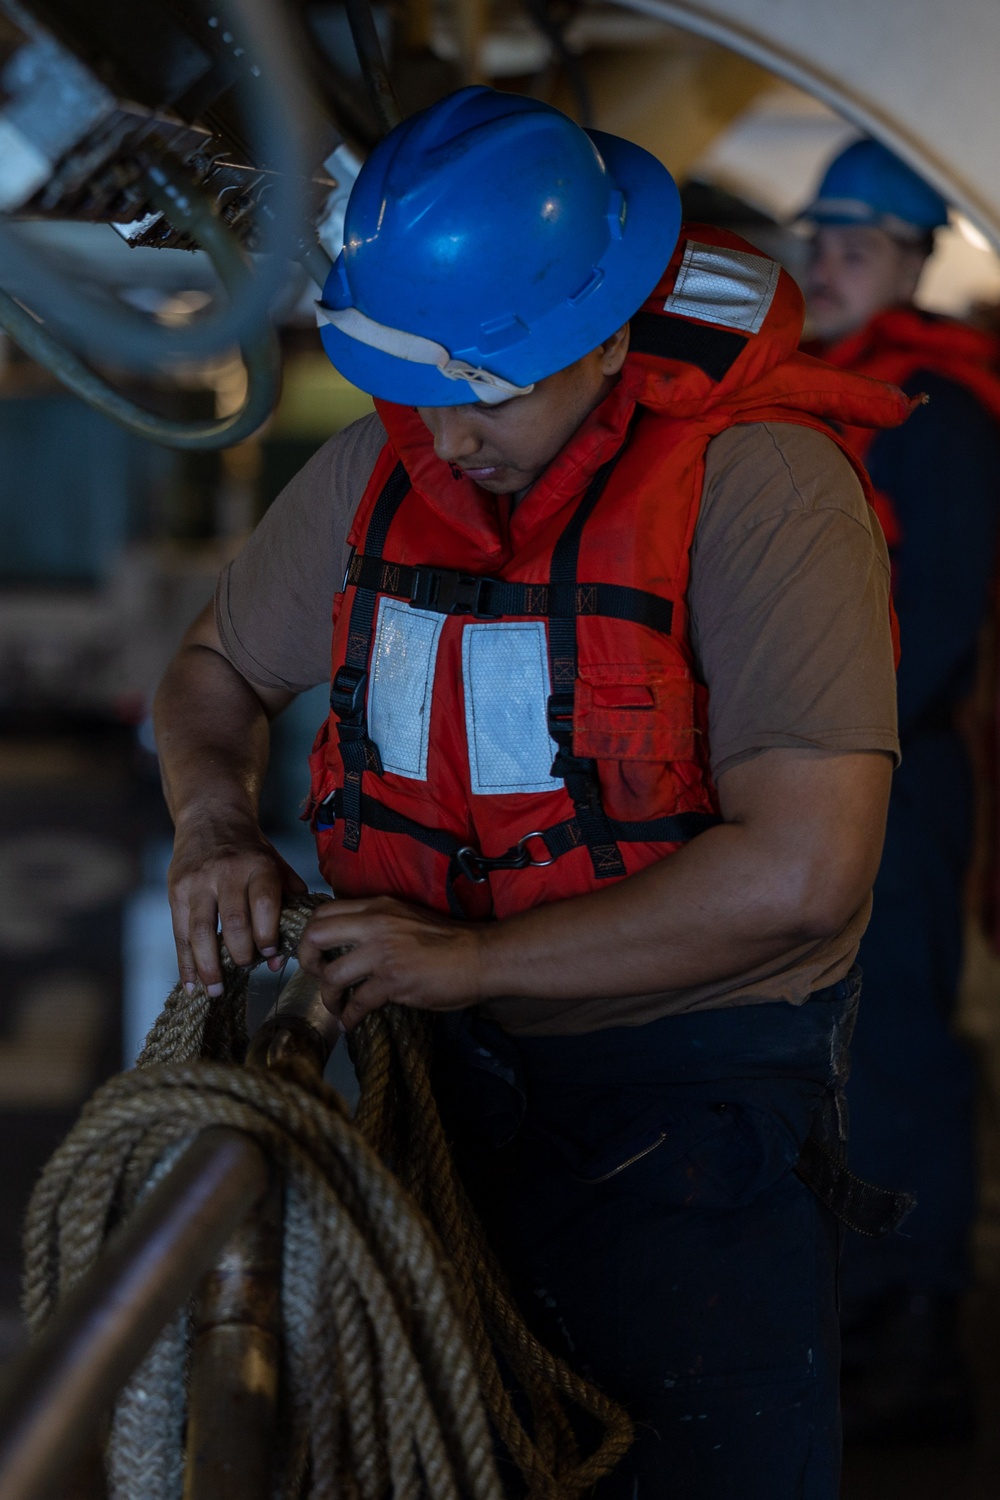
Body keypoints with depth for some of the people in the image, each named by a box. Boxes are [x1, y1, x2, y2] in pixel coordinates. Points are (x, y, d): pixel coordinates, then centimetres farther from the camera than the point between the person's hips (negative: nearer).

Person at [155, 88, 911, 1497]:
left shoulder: (755, 478, -20)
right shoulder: (375, 470, -1)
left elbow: (802, 871, -28)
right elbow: (216, 669, 17)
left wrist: (472, 957, -21)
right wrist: (214, 825, -6)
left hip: (689, 1087, -5)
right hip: (436, 1061, 5)